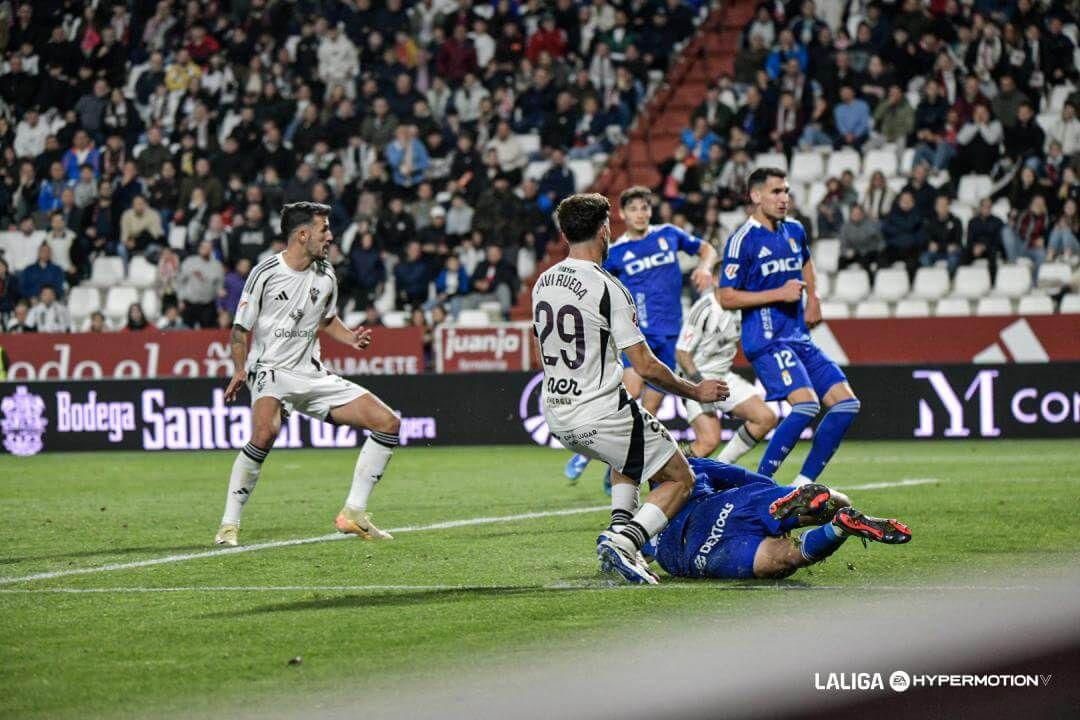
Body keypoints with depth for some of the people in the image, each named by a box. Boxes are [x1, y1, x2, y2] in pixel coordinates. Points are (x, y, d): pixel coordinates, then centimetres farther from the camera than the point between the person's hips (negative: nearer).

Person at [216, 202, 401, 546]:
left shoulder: (326, 276, 6)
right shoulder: (266, 273, -10)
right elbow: (241, 328, -3)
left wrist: (350, 337, 4)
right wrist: (239, 370, -15)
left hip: (312, 374, 6)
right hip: (270, 371, -6)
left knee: (388, 422, -3)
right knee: (266, 432, -37)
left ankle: (353, 514, 5)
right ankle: (229, 524, -23)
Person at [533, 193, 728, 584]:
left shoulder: (542, 283, 6)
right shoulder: (607, 288, -16)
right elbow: (645, 367, -15)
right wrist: (696, 391, -1)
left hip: (557, 416, 8)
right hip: (601, 415, -8)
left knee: (630, 456, 35)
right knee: (679, 479, 6)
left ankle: (620, 525, 14)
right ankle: (623, 539, -14)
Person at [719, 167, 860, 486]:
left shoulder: (794, 231, 13)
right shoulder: (743, 240, -9)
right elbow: (726, 297, -12)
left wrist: (813, 300, 22)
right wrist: (780, 294, -16)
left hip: (799, 337, 8)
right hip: (766, 340, -8)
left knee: (846, 404, -1)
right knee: (806, 404, -26)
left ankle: (803, 484, 3)